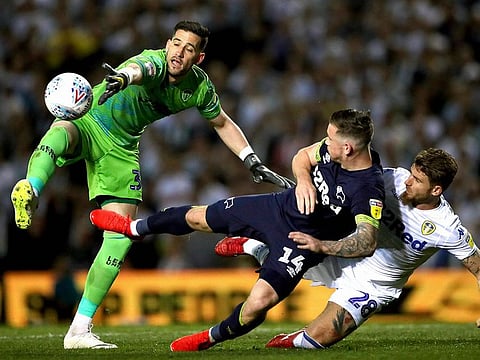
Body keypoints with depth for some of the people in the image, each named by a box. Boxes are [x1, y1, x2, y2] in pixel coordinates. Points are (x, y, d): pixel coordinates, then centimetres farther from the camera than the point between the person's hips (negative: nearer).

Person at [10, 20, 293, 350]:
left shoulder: (200, 87, -6)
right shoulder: (154, 61, -25)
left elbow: (223, 124, 14)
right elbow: (141, 67, -53)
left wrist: (254, 163, 8)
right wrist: (124, 76, -77)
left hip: (120, 147, 5)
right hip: (87, 122, -5)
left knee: (121, 235, -6)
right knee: (61, 133, -42)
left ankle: (80, 330, -1)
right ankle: (30, 192, -68)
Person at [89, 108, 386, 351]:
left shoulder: (369, 190, -35)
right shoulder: (333, 147, -15)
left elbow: (367, 243, -41)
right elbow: (302, 156, 4)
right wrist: (303, 179, -17)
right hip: (280, 206, 6)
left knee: (259, 303, -22)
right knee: (197, 217, 14)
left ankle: (211, 338, 13)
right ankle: (133, 228, 44)